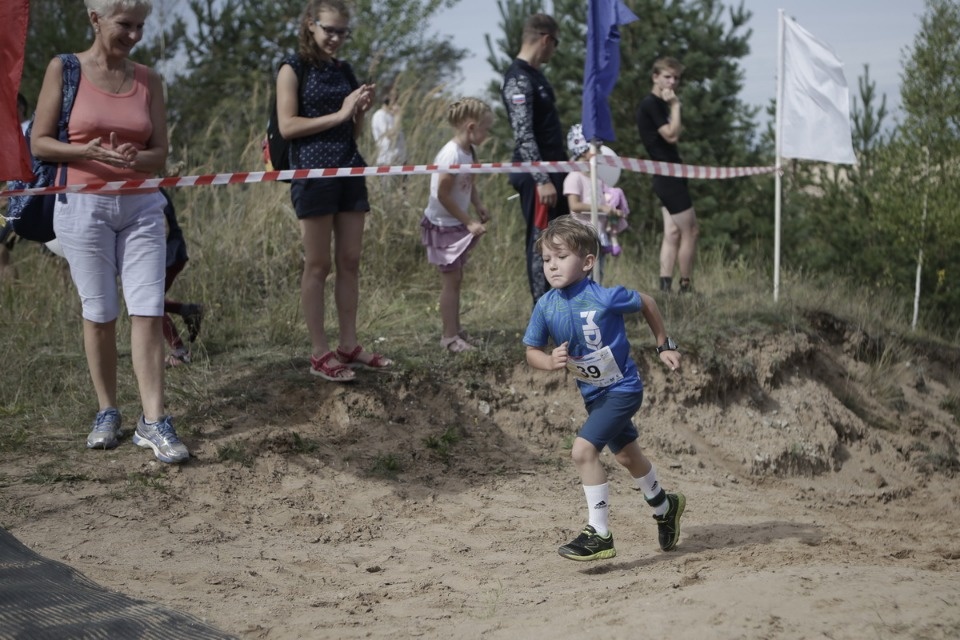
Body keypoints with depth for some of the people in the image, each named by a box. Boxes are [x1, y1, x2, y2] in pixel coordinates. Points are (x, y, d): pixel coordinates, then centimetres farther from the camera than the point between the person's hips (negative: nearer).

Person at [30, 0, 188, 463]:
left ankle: (152, 423, -6)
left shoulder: (147, 79, 8)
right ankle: (107, 413, 17)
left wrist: (135, 158, -14)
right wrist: (91, 151, -17)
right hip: (84, 204, -2)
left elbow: (160, 152, 9)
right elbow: (40, 143, -1)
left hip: (141, 206, 2)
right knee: (99, 314, 2)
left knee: (149, 312, -6)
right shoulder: (64, 70, 0)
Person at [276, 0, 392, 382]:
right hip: (313, 173, -6)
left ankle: (349, 346, 13)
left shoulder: (344, 71, 16)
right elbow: (287, 126, -11)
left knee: (350, 261, 6)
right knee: (318, 265, -3)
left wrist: (362, 110, 0)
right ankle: (320, 354, 0)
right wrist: (339, 114, -14)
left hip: (349, 171, 6)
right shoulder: (293, 68, -1)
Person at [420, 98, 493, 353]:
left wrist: (479, 206, -5)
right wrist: (469, 222, -19)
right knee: (451, 280, -2)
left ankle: (454, 331, 24)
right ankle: (450, 337, 5)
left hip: (457, 225, 8)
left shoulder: (469, 152, 2)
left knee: (455, 279, 14)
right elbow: (443, 194, -23)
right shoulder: (452, 154, -25)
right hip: (443, 225, -8)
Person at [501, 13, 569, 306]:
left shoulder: (535, 75, 14)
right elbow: (523, 136, -23)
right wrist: (542, 180, -25)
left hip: (551, 170, 10)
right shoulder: (519, 80, -17)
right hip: (536, 176, -10)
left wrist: (561, 168, 21)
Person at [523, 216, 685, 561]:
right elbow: (532, 350, -2)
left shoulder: (604, 297, -23)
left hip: (622, 388, -7)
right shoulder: (546, 307, -11)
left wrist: (664, 345, 3)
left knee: (584, 449, -21)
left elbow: (645, 302, -5)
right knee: (627, 455, 24)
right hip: (593, 393, 7)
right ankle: (664, 507, 50)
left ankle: (599, 535, -13)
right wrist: (550, 361, -25)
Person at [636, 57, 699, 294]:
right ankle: (686, 287, -1)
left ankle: (665, 287, 3)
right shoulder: (651, 104, -12)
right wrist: (675, 106, -15)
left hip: (667, 177, 10)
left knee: (673, 233, 6)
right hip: (668, 176, -10)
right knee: (690, 231, -7)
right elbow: (671, 135, -20)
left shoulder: (660, 105, 18)